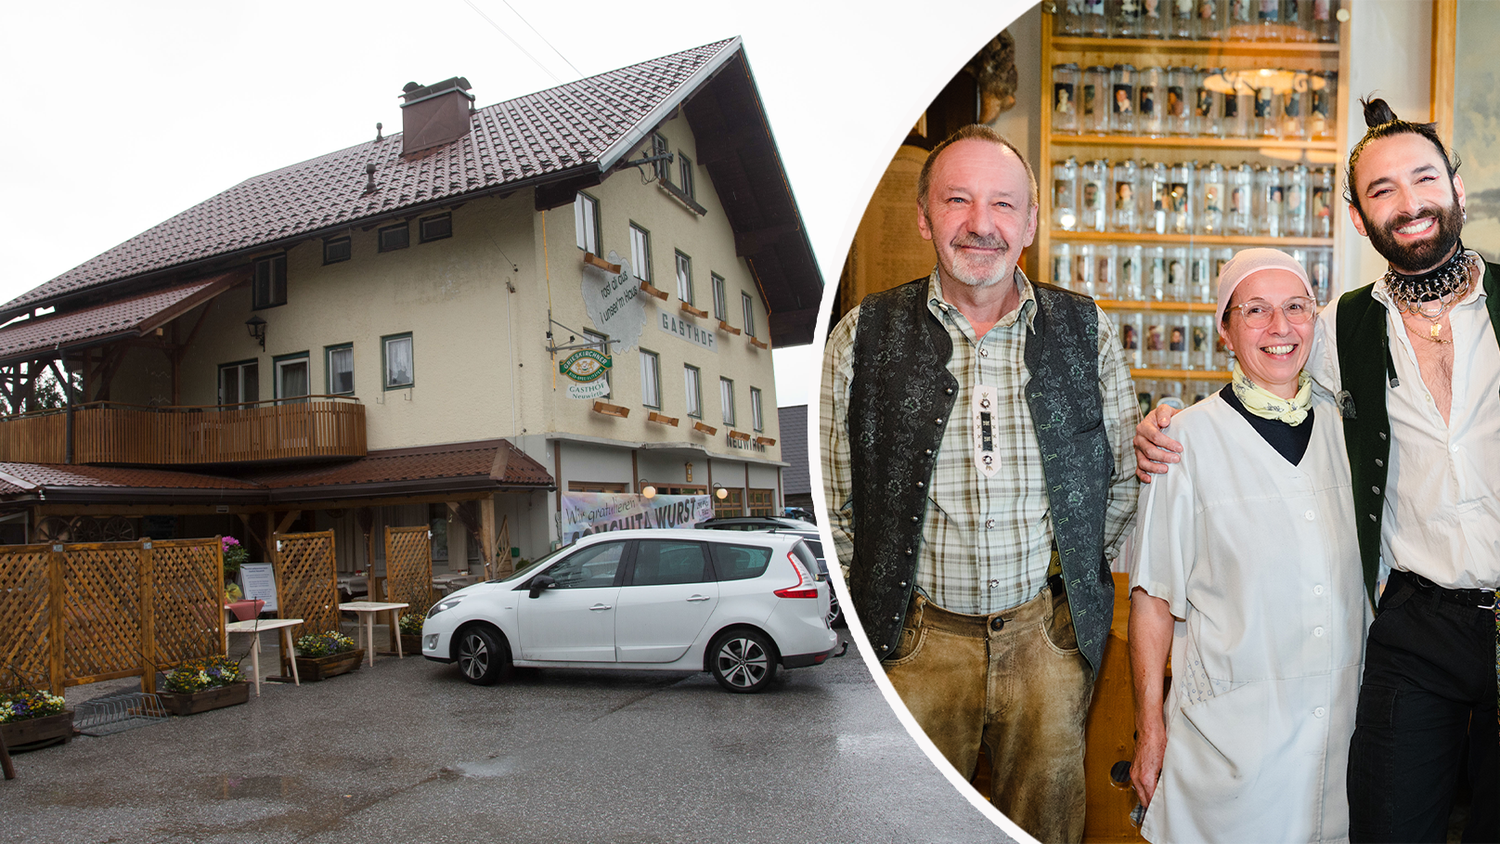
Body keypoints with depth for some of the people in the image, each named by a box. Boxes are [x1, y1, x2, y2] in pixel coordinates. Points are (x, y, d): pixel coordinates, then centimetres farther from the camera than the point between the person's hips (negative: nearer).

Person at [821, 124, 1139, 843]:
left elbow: (1122, 477, 9)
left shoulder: (1086, 331, -1)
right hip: (915, 640, -1)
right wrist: (878, 597, -2)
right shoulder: (863, 337, -7)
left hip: (1048, 634, 2)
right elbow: (832, 498, 0)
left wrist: (1083, 581, 5)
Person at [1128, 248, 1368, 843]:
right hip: (1228, 730, -4)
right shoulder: (1190, 437, -10)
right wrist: (1149, 729, -8)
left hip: (1345, 724, 4)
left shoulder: (1345, 426, 3)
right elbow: (1153, 595, -8)